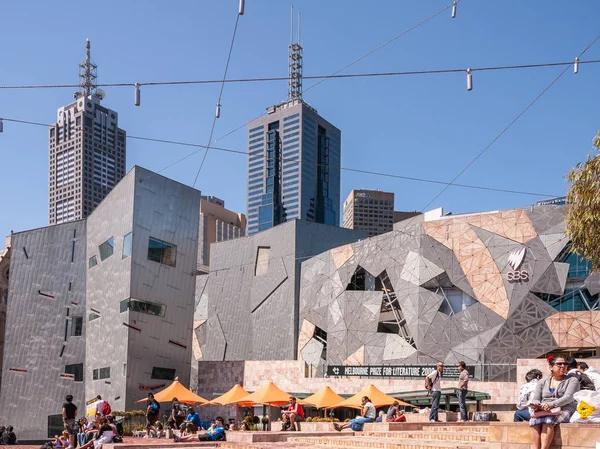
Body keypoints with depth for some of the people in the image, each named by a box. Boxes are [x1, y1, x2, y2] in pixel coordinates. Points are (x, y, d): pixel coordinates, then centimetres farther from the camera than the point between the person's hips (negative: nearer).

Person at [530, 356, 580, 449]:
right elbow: (535, 399, 14)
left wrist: (551, 404, -21)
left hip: (564, 410, -3)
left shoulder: (572, 380, 10)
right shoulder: (542, 382, 21)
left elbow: (568, 398, -6)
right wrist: (537, 405, -13)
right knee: (534, 420, -32)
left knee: (548, 420, -36)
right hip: (543, 411, 3)